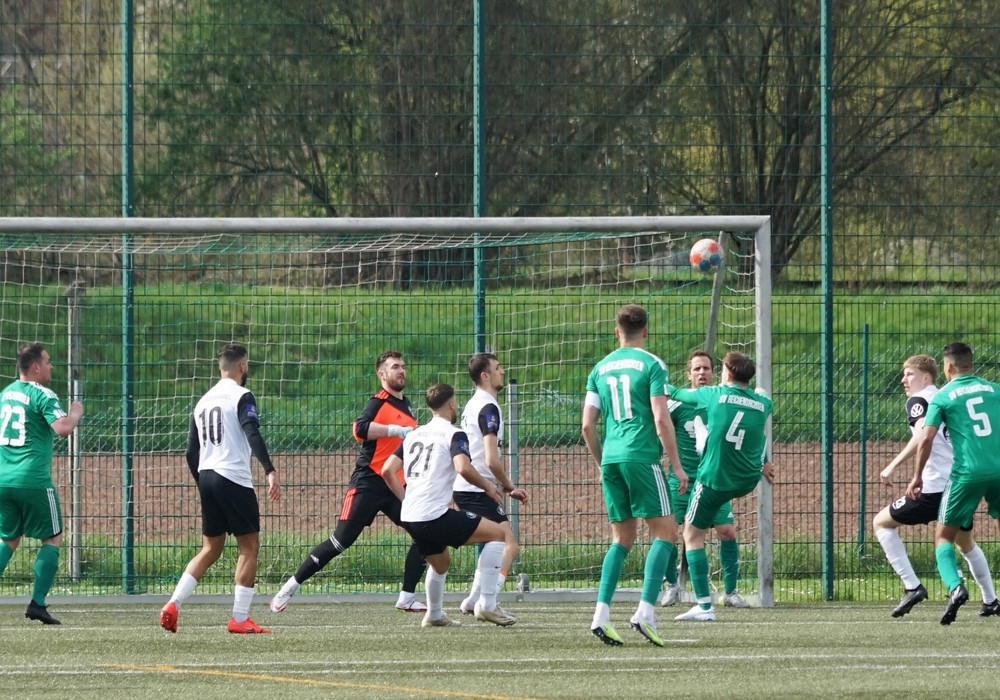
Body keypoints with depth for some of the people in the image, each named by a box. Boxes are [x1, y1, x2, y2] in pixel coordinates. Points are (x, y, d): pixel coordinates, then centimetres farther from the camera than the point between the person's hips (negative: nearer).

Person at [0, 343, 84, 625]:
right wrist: (76, 413, -2)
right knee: (53, 538, 6)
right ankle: (37, 603, -4)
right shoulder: (42, 395, -9)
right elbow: (63, 429, -22)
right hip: (33, 480, -6)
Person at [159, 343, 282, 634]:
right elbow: (252, 434, -22)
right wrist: (270, 471, -29)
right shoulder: (242, 396, -6)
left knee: (211, 549, 15)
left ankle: (173, 605, 2)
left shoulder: (203, 401, 16)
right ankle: (239, 619, -4)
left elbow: (191, 452, 18)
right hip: (234, 479, -7)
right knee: (249, 546, 1)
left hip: (206, 478, 7)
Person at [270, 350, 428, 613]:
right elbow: (360, 429, -27)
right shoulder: (379, 402, -8)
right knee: (341, 541, -9)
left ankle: (407, 598, 1)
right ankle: (290, 588, 1)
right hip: (369, 482, -7)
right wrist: (396, 430, -30)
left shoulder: (405, 405, 16)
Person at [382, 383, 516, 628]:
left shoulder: (414, 435, 18)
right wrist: (487, 486, -5)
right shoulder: (454, 434, -3)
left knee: (440, 561, 33)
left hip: (409, 517, 8)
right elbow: (463, 467, -21)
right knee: (498, 533, -1)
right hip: (435, 515, -8)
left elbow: (387, 470, 16)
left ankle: (434, 615, 41)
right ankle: (487, 605, -6)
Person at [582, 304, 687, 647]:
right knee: (665, 533, 0)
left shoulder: (601, 369, 14)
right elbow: (661, 419, -9)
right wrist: (676, 464, -4)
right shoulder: (651, 365, -2)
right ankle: (645, 612, -14)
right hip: (642, 455, -6)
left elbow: (587, 426, 13)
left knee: (622, 538, 14)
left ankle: (601, 614, 2)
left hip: (611, 459, 6)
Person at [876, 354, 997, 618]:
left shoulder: (918, 400, -4)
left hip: (935, 488, -8)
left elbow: (923, 435, -22)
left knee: (882, 522, 6)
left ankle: (912, 586, -6)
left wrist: (893, 466, -23)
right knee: (966, 543, 31)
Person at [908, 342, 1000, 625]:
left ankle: (955, 587, -19)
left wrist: (917, 477, 5)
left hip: (967, 473, -3)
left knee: (944, 536, 7)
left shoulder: (942, 397, 2)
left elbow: (925, 440, -3)